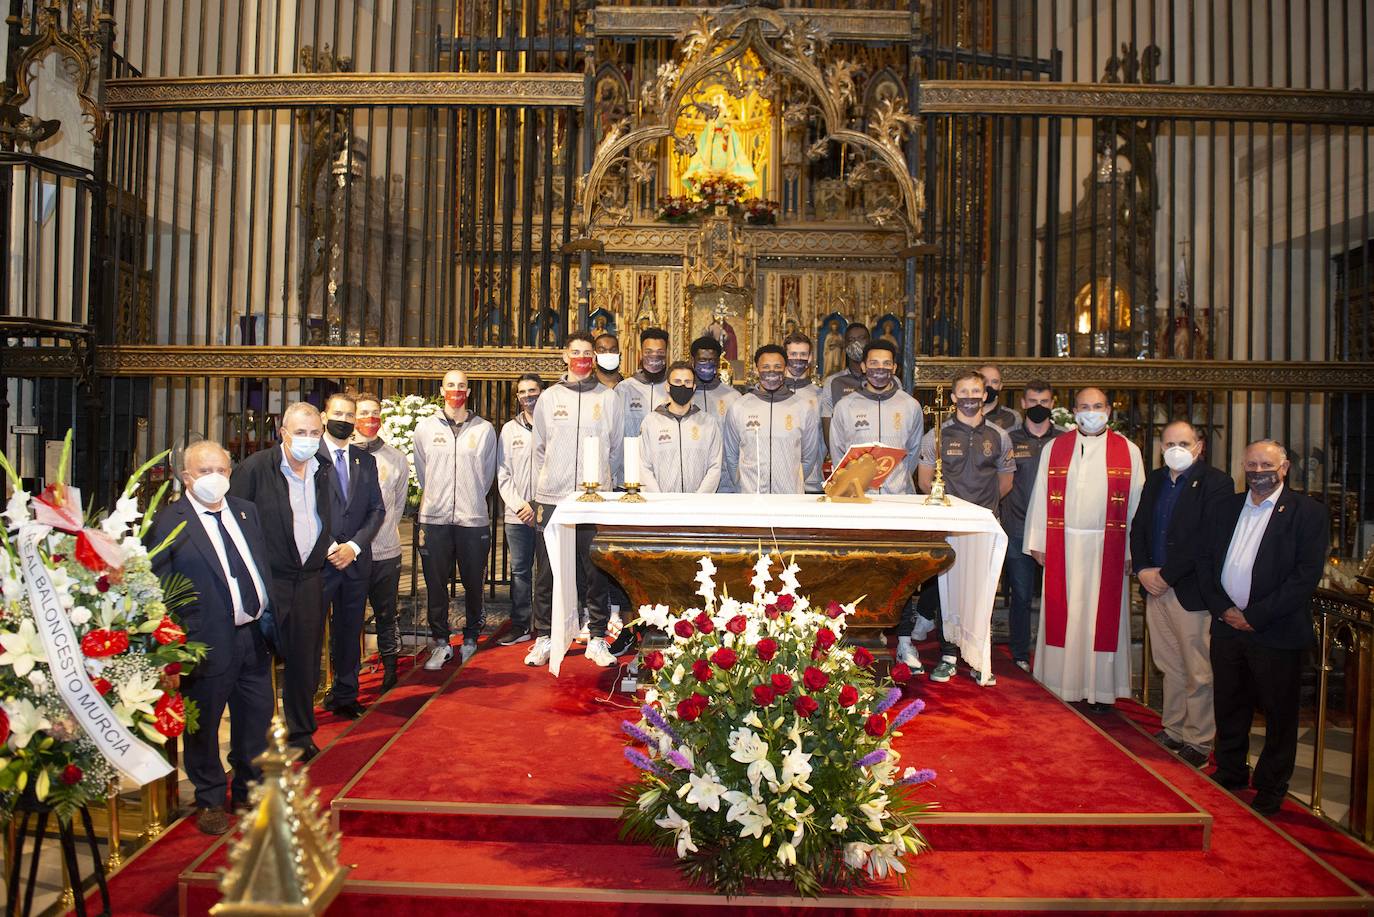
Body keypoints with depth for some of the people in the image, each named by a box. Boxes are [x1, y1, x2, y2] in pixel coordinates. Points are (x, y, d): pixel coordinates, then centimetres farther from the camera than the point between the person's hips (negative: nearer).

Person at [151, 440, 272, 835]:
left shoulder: (246, 511, 10)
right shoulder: (169, 522, -8)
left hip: (255, 635, 6)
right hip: (208, 641, -5)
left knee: (257, 718, 15)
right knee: (203, 725, 10)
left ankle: (249, 792, 35)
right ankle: (210, 801, 28)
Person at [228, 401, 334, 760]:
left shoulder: (325, 471, 7)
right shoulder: (256, 467, -8)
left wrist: (331, 546, 8)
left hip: (310, 580, 4)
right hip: (267, 580, -4)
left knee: (305, 662, 13)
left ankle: (301, 733, 29)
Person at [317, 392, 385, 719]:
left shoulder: (365, 461, 13)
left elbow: (377, 509, 9)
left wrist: (353, 546, -5)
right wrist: (327, 547, -12)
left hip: (356, 559, 4)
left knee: (349, 631, 11)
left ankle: (345, 696, 22)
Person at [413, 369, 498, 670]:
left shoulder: (485, 429, 3)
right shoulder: (425, 427, 7)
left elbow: (487, 473, 10)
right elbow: (421, 473, 14)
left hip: (474, 518, -1)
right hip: (435, 518, 1)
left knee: (473, 583, 7)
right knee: (435, 583, 4)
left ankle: (471, 637, 24)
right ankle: (440, 642, 16)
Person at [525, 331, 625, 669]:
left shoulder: (608, 398, 7)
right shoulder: (549, 397, 9)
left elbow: (617, 449, 10)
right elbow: (539, 449, 12)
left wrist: (608, 487, 6)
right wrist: (542, 490, 6)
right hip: (551, 500, 1)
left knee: (597, 574, 3)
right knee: (547, 574, 5)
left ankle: (597, 639, 14)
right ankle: (544, 638, 16)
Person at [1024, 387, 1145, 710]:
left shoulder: (1128, 451, 3)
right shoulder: (1054, 449, 5)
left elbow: (1136, 503, 1)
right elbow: (1040, 498, 5)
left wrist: (1133, 551, -3)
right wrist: (1037, 542, 0)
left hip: (1107, 547, -1)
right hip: (1063, 546, 1)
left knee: (1102, 615, 5)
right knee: (1062, 614, 6)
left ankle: (1100, 687, 16)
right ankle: (1061, 683, 18)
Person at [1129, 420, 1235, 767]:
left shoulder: (1216, 482, -9)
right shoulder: (1155, 480, 12)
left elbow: (1206, 540, -17)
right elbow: (1138, 526, 13)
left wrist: (1166, 575, -15)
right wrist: (1143, 570, -2)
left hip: (1190, 591, -6)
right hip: (1155, 585, 6)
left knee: (1198, 672, 4)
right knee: (1170, 666, 17)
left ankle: (1199, 741, 17)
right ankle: (1174, 730, 29)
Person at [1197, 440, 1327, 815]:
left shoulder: (1307, 512, -5)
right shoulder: (1228, 507, 11)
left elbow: (1307, 574, -13)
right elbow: (1206, 559, 10)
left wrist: (1256, 615, -15)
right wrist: (1223, 608, -5)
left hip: (1276, 631, -4)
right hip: (1227, 625, 5)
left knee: (1278, 712, 8)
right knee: (1229, 705, 15)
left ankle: (1271, 789, 24)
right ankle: (1230, 773, 33)